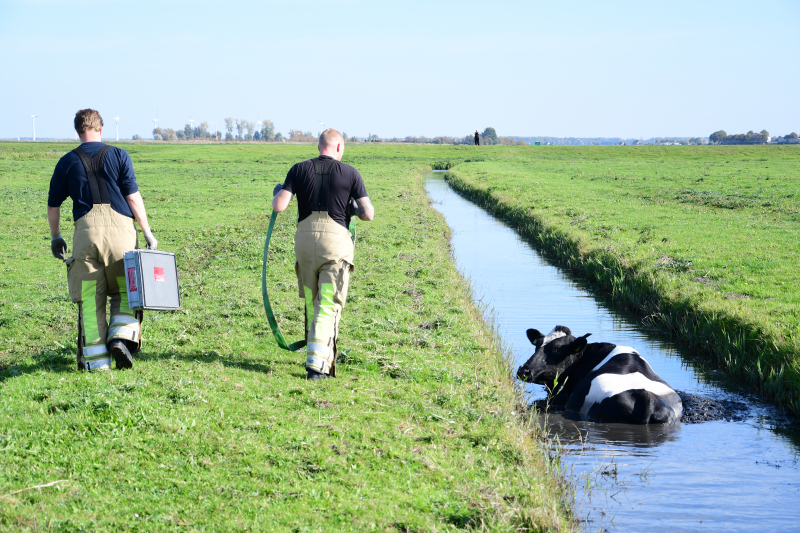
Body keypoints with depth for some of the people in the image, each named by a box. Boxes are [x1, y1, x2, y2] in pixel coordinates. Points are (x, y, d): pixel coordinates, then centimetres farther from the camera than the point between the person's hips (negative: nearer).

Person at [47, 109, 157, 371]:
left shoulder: (66, 162, 12)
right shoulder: (118, 155, 8)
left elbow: (53, 205, 16)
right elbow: (133, 197, 1)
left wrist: (55, 237, 30)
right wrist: (147, 231, 6)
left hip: (85, 231, 1)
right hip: (119, 229, -1)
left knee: (90, 299, 5)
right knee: (126, 290, 13)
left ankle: (96, 359, 3)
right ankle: (120, 338, -8)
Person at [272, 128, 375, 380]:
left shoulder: (299, 170, 5)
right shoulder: (350, 173, 2)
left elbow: (279, 206, -2)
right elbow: (369, 214, 0)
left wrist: (277, 191, 21)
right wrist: (354, 209, 23)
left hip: (304, 239, 3)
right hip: (336, 240, -2)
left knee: (312, 303, 18)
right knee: (328, 306, -3)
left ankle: (318, 357, 28)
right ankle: (317, 365, -13)